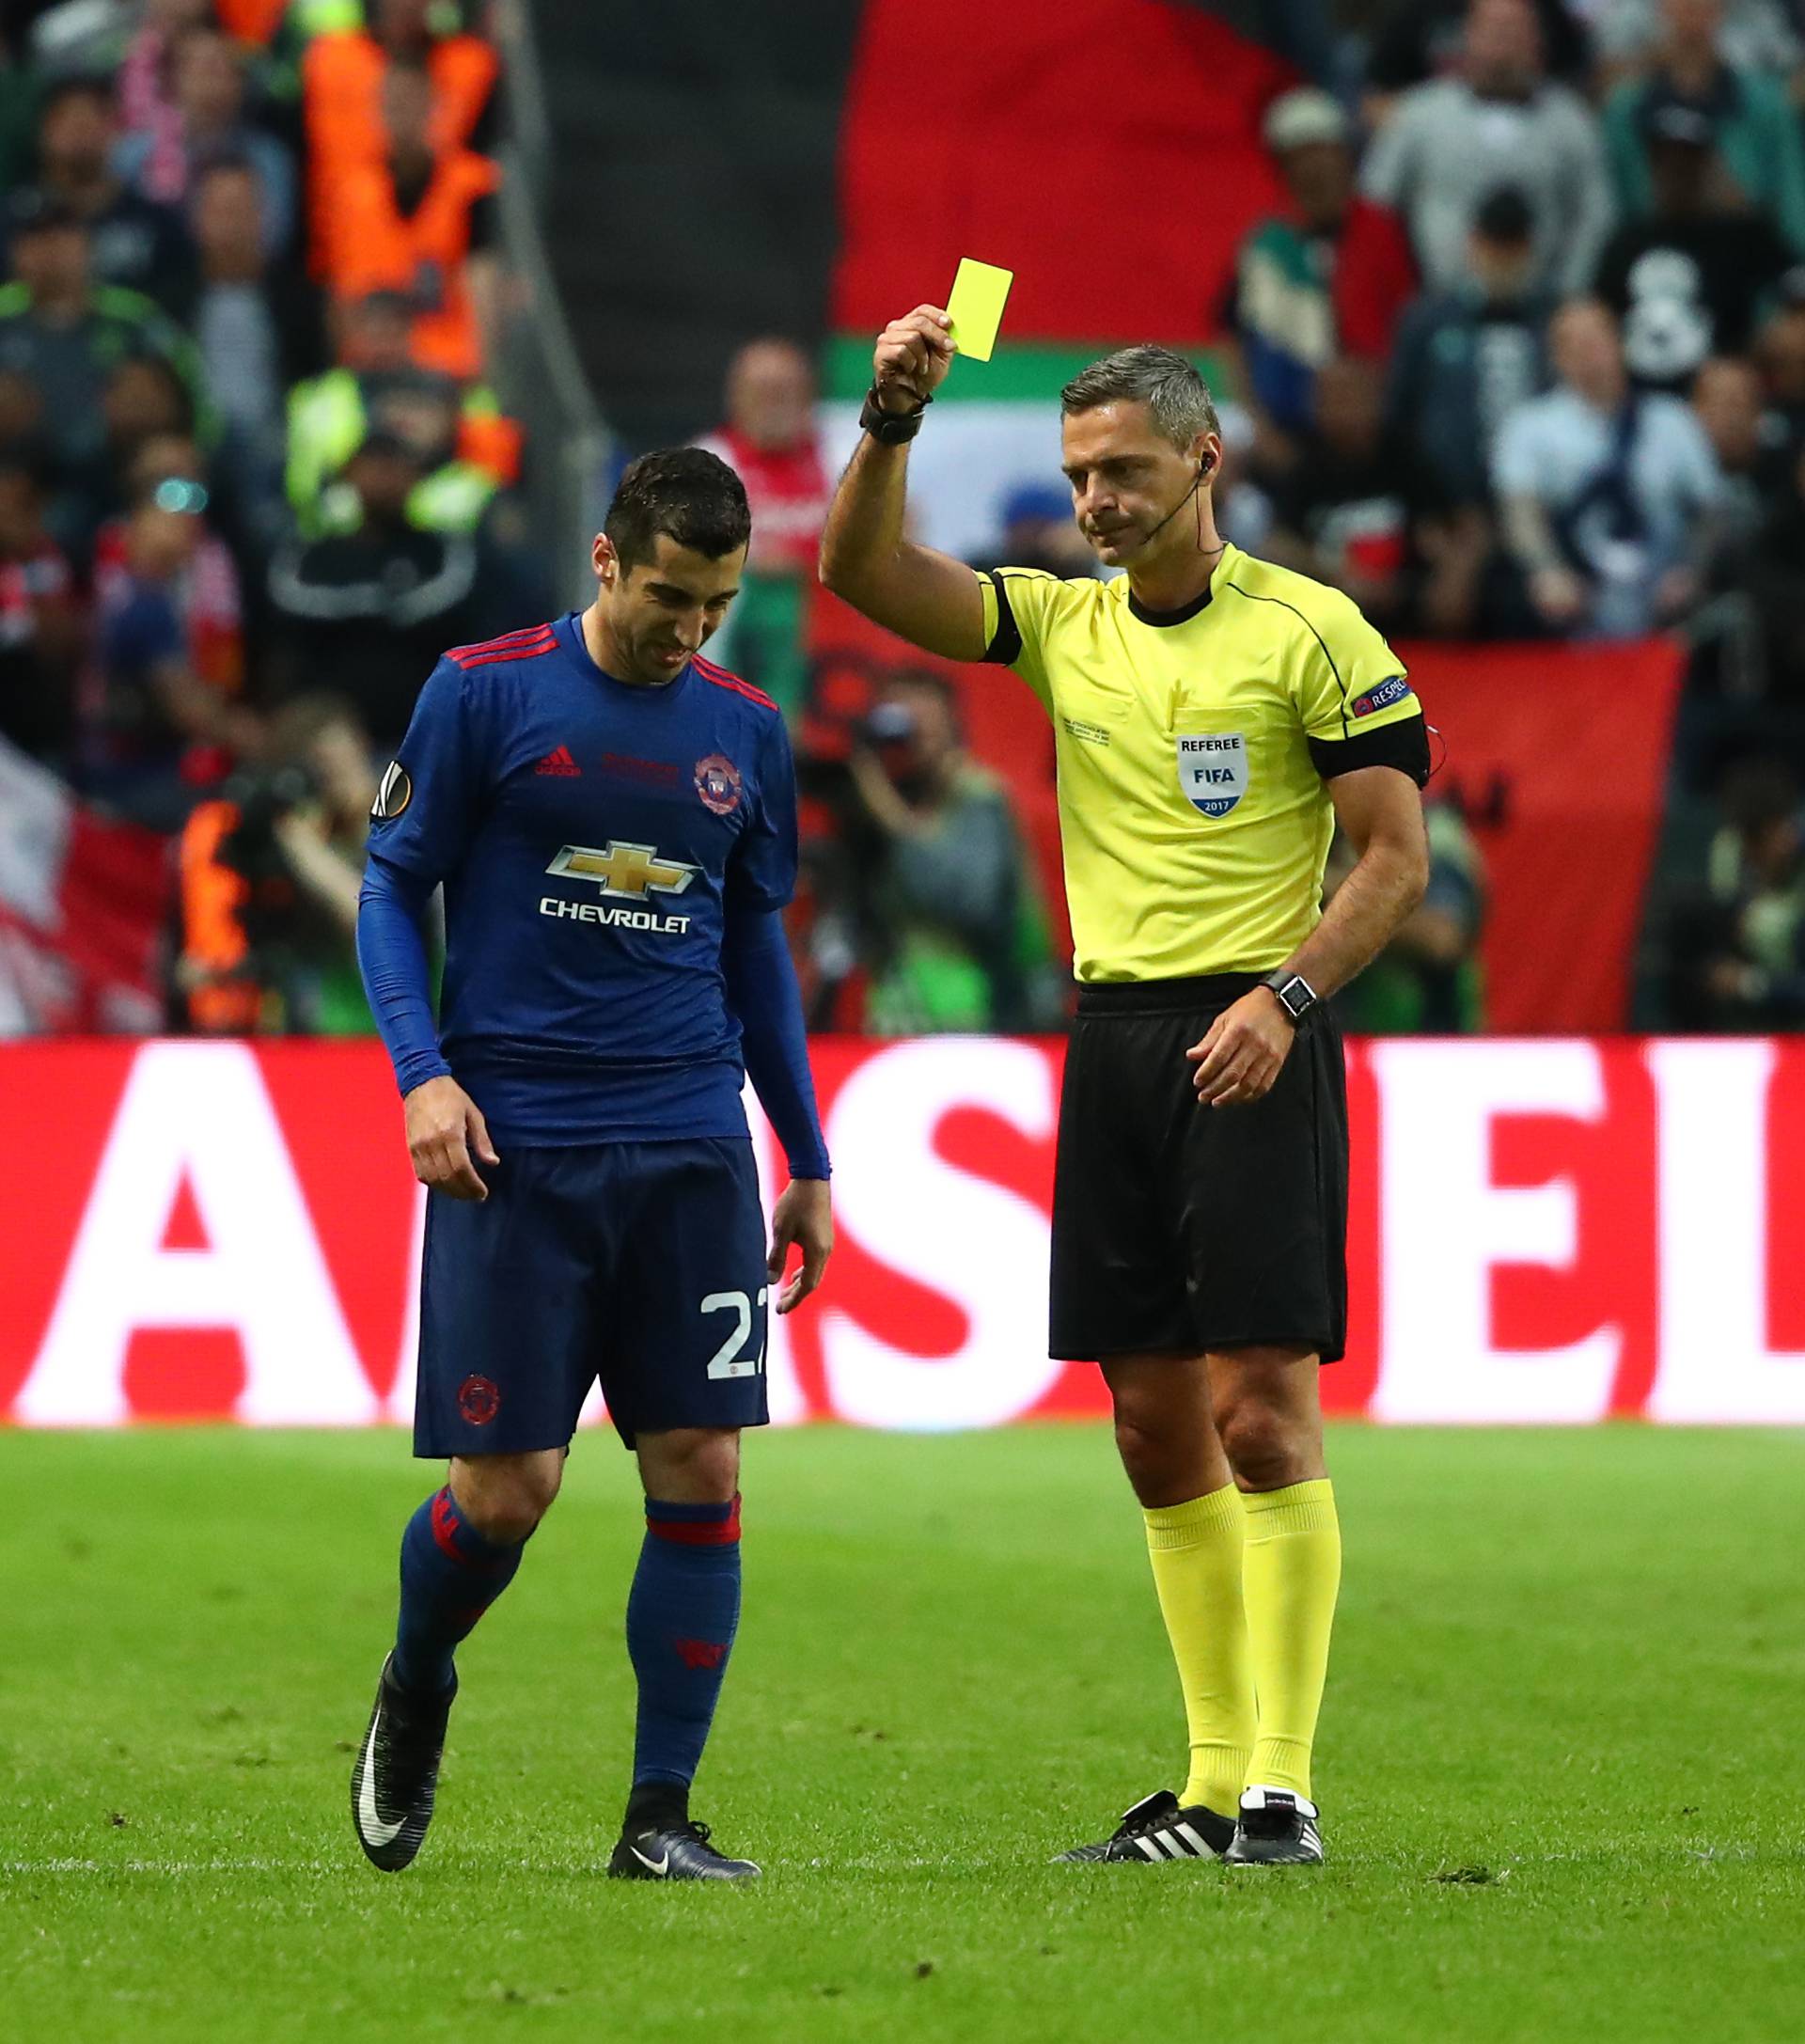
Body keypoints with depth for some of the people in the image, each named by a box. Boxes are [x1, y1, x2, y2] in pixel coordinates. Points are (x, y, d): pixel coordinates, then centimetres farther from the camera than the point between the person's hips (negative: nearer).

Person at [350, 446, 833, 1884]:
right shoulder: (485, 691, -1)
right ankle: (414, 1698, 27)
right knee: (508, 1487, -5)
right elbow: (393, 888, 3)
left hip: (691, 1153, 3)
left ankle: (662, 1817, 3)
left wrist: (809, 1163, 18)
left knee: (702, 1470, -5)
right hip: (516, 1146, -3)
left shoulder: (747, 732, 10)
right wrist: (423, 1072, -11)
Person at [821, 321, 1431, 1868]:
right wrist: (892, 417, -13)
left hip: (1252, 1047, -6)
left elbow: (1397, 854, -6)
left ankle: (1283, 1785, -9)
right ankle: (1214, 1783, 11)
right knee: (1155, 1422, 5)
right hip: (1115, 1035, 6)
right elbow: (864, 573, 2)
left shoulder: (1310, 630, -4)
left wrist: (1285, 997, -18)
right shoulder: (1062, 625, 11)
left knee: (1260, 1405, -10)